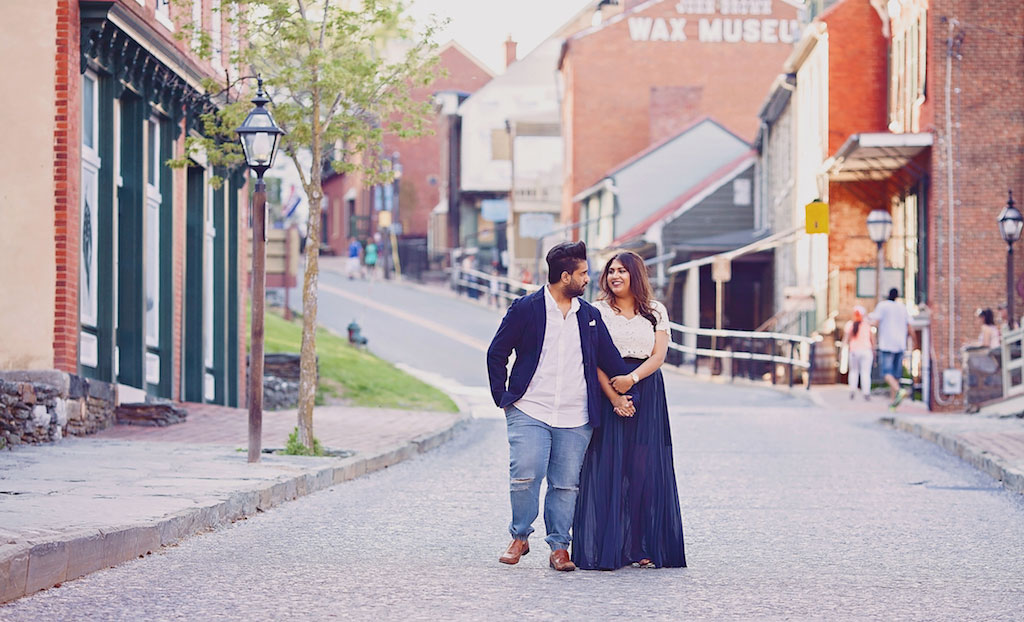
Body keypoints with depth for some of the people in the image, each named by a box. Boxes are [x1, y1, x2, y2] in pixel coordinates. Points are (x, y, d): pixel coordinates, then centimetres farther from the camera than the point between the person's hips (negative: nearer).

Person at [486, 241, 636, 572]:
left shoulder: (590, 316, 13)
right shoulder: (525, 309, 1)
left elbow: (610, 360, 19)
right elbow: (496, 354, 6)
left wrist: (627, 394, 9)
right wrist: (503, 398, 2)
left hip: (575, 419, 3)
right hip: (529, 412, -3)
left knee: (566, 484, 1)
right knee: (525, 474, -15)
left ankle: (559, 547, 11)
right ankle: (520, 537, 6)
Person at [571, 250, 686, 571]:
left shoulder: (656, 312, 12)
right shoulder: (598, 311, 5)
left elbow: (658, 355, 2)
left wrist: (632, 379, -15)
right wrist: (614, 397, -16)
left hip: (647, 392, 2)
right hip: (607, 394, -2)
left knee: (645, 469, -1)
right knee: (607, 468, -7)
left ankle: (643, 547, 1)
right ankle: (605, 549, -7)